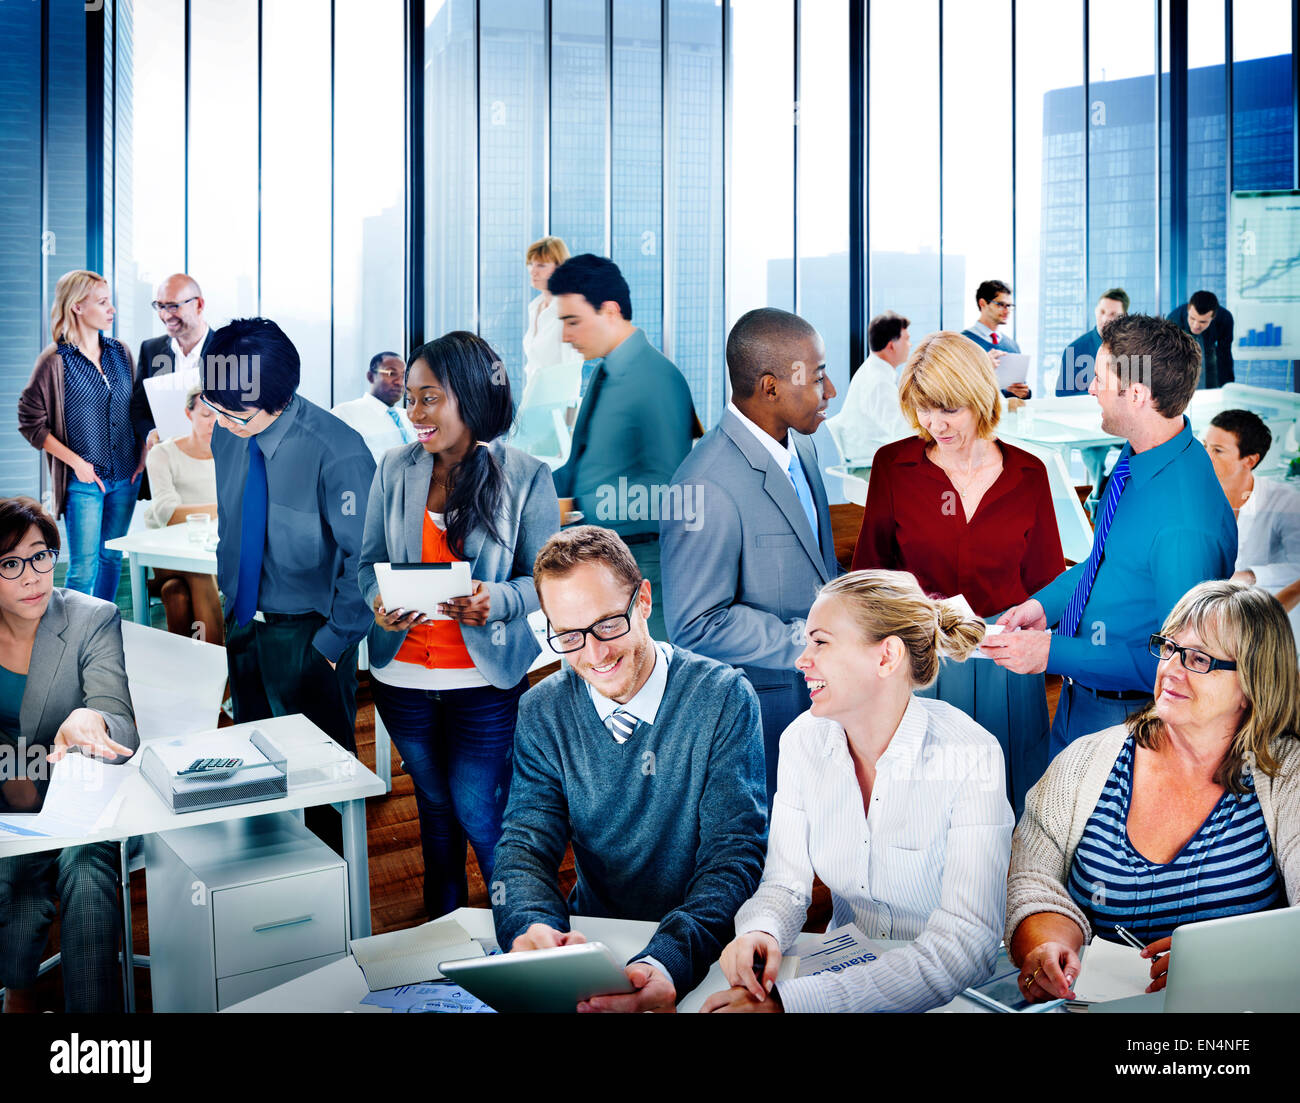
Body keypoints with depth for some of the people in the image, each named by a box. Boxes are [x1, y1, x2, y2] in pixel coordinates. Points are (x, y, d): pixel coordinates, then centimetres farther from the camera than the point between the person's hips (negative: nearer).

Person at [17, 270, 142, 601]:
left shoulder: (120, 353, 6)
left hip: (125, 477, 5)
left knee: (112, 557, 13)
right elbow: (31, 423, -8)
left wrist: (142, 453, 4)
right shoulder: (54, 361, -10)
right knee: (84, 567, -2)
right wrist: (76, 462, -13)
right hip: (83, 481, -5)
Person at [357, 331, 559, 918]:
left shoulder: (526, 477, -8)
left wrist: (497, 600, -26)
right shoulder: (395, 468, 1)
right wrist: (379, 602, -16)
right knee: (435, 808, 19)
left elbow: (545, 578, -6)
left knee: (479, 815, 2)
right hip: (402, 676, 4)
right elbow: (369, 561, 6)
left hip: (487, 678, -4)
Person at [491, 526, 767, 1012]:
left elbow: (734, 856, -14)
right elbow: (526, 843, -4)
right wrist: (533, 926, -27)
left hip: (703, 951, -2)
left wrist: (667, 959, -33)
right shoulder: (541, 712, 1)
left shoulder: (724, 698, -9)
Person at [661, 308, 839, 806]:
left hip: (821, 689, 8)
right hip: (760, 707, -8)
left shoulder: (801, 445, 5)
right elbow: (696, 626, -22)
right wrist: (808, 640, -22)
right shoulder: (708, 486, -25)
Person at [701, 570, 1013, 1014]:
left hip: (953, 993, -4)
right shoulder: (802, 741, -3)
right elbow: (785, 883, 1)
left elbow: (965, 948, -26)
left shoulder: (971, 756, -19)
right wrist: (760, 932, -24)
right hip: (842, 967, 4)